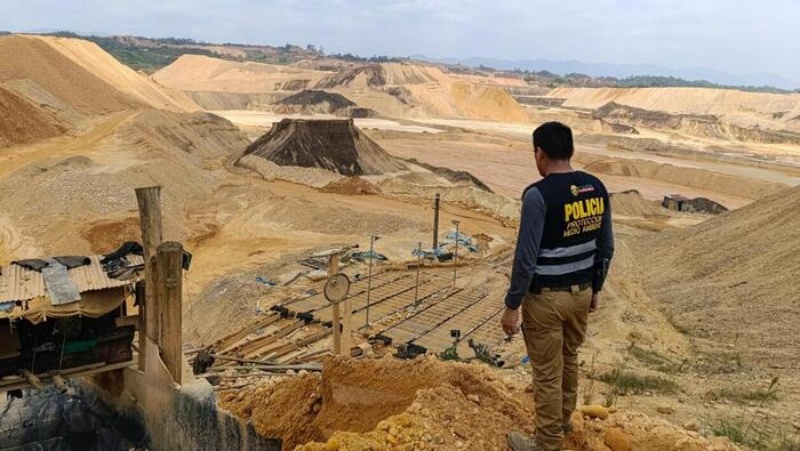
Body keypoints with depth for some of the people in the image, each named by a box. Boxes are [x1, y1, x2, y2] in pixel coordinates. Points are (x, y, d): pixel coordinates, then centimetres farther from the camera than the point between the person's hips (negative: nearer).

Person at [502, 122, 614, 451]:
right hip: (581, 292, 7)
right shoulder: (597, 188, 0)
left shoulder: (538, 194, -20)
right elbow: (606, 248, 7)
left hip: (546, 297, -7)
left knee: (547, 372, 8)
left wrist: (512, 305, -11)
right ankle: (564, 418, 47)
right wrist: (595, 289, 20)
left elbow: (526, 257, -20)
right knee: (569, 358, 26)